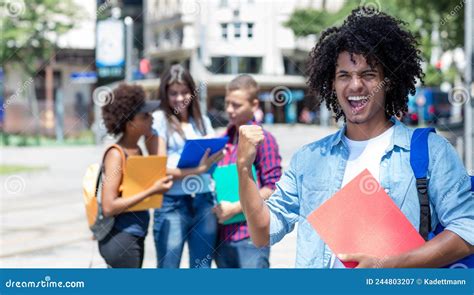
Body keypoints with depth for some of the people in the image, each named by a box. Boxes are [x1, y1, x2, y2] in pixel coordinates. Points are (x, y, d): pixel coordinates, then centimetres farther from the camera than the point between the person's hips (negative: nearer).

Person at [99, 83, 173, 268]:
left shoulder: (137, 151, 9)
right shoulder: (116, 154, -16)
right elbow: (109, 206, -22)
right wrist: (151, 191, -20)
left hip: (135, 237, 9)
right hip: (120, 238, -9)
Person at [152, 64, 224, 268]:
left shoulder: (202, 120, 13)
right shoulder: (160, 120, -2)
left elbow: (214, 163, 15)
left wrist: (215, 152, -8)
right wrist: (197, 169, -20)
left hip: (204, 202, 4)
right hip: (172, 204, -4)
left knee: (202, 268, 9)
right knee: (168, 269, 1)